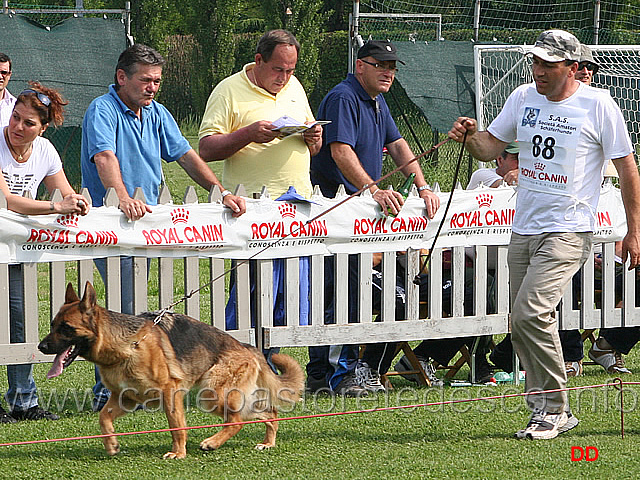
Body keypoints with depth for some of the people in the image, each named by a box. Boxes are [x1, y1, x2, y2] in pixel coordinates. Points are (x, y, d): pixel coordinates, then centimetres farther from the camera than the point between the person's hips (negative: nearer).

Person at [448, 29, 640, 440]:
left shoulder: (598, 105, -7)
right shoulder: (523, 98, 9)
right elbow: (490, 147, 15)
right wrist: (470, 136, -8)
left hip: (568, 232, -7)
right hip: (524, 231, 7)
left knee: (530, 314, -21)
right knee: (525, 324, 6)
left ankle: (553, 409, -10)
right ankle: (550, 412, 15)